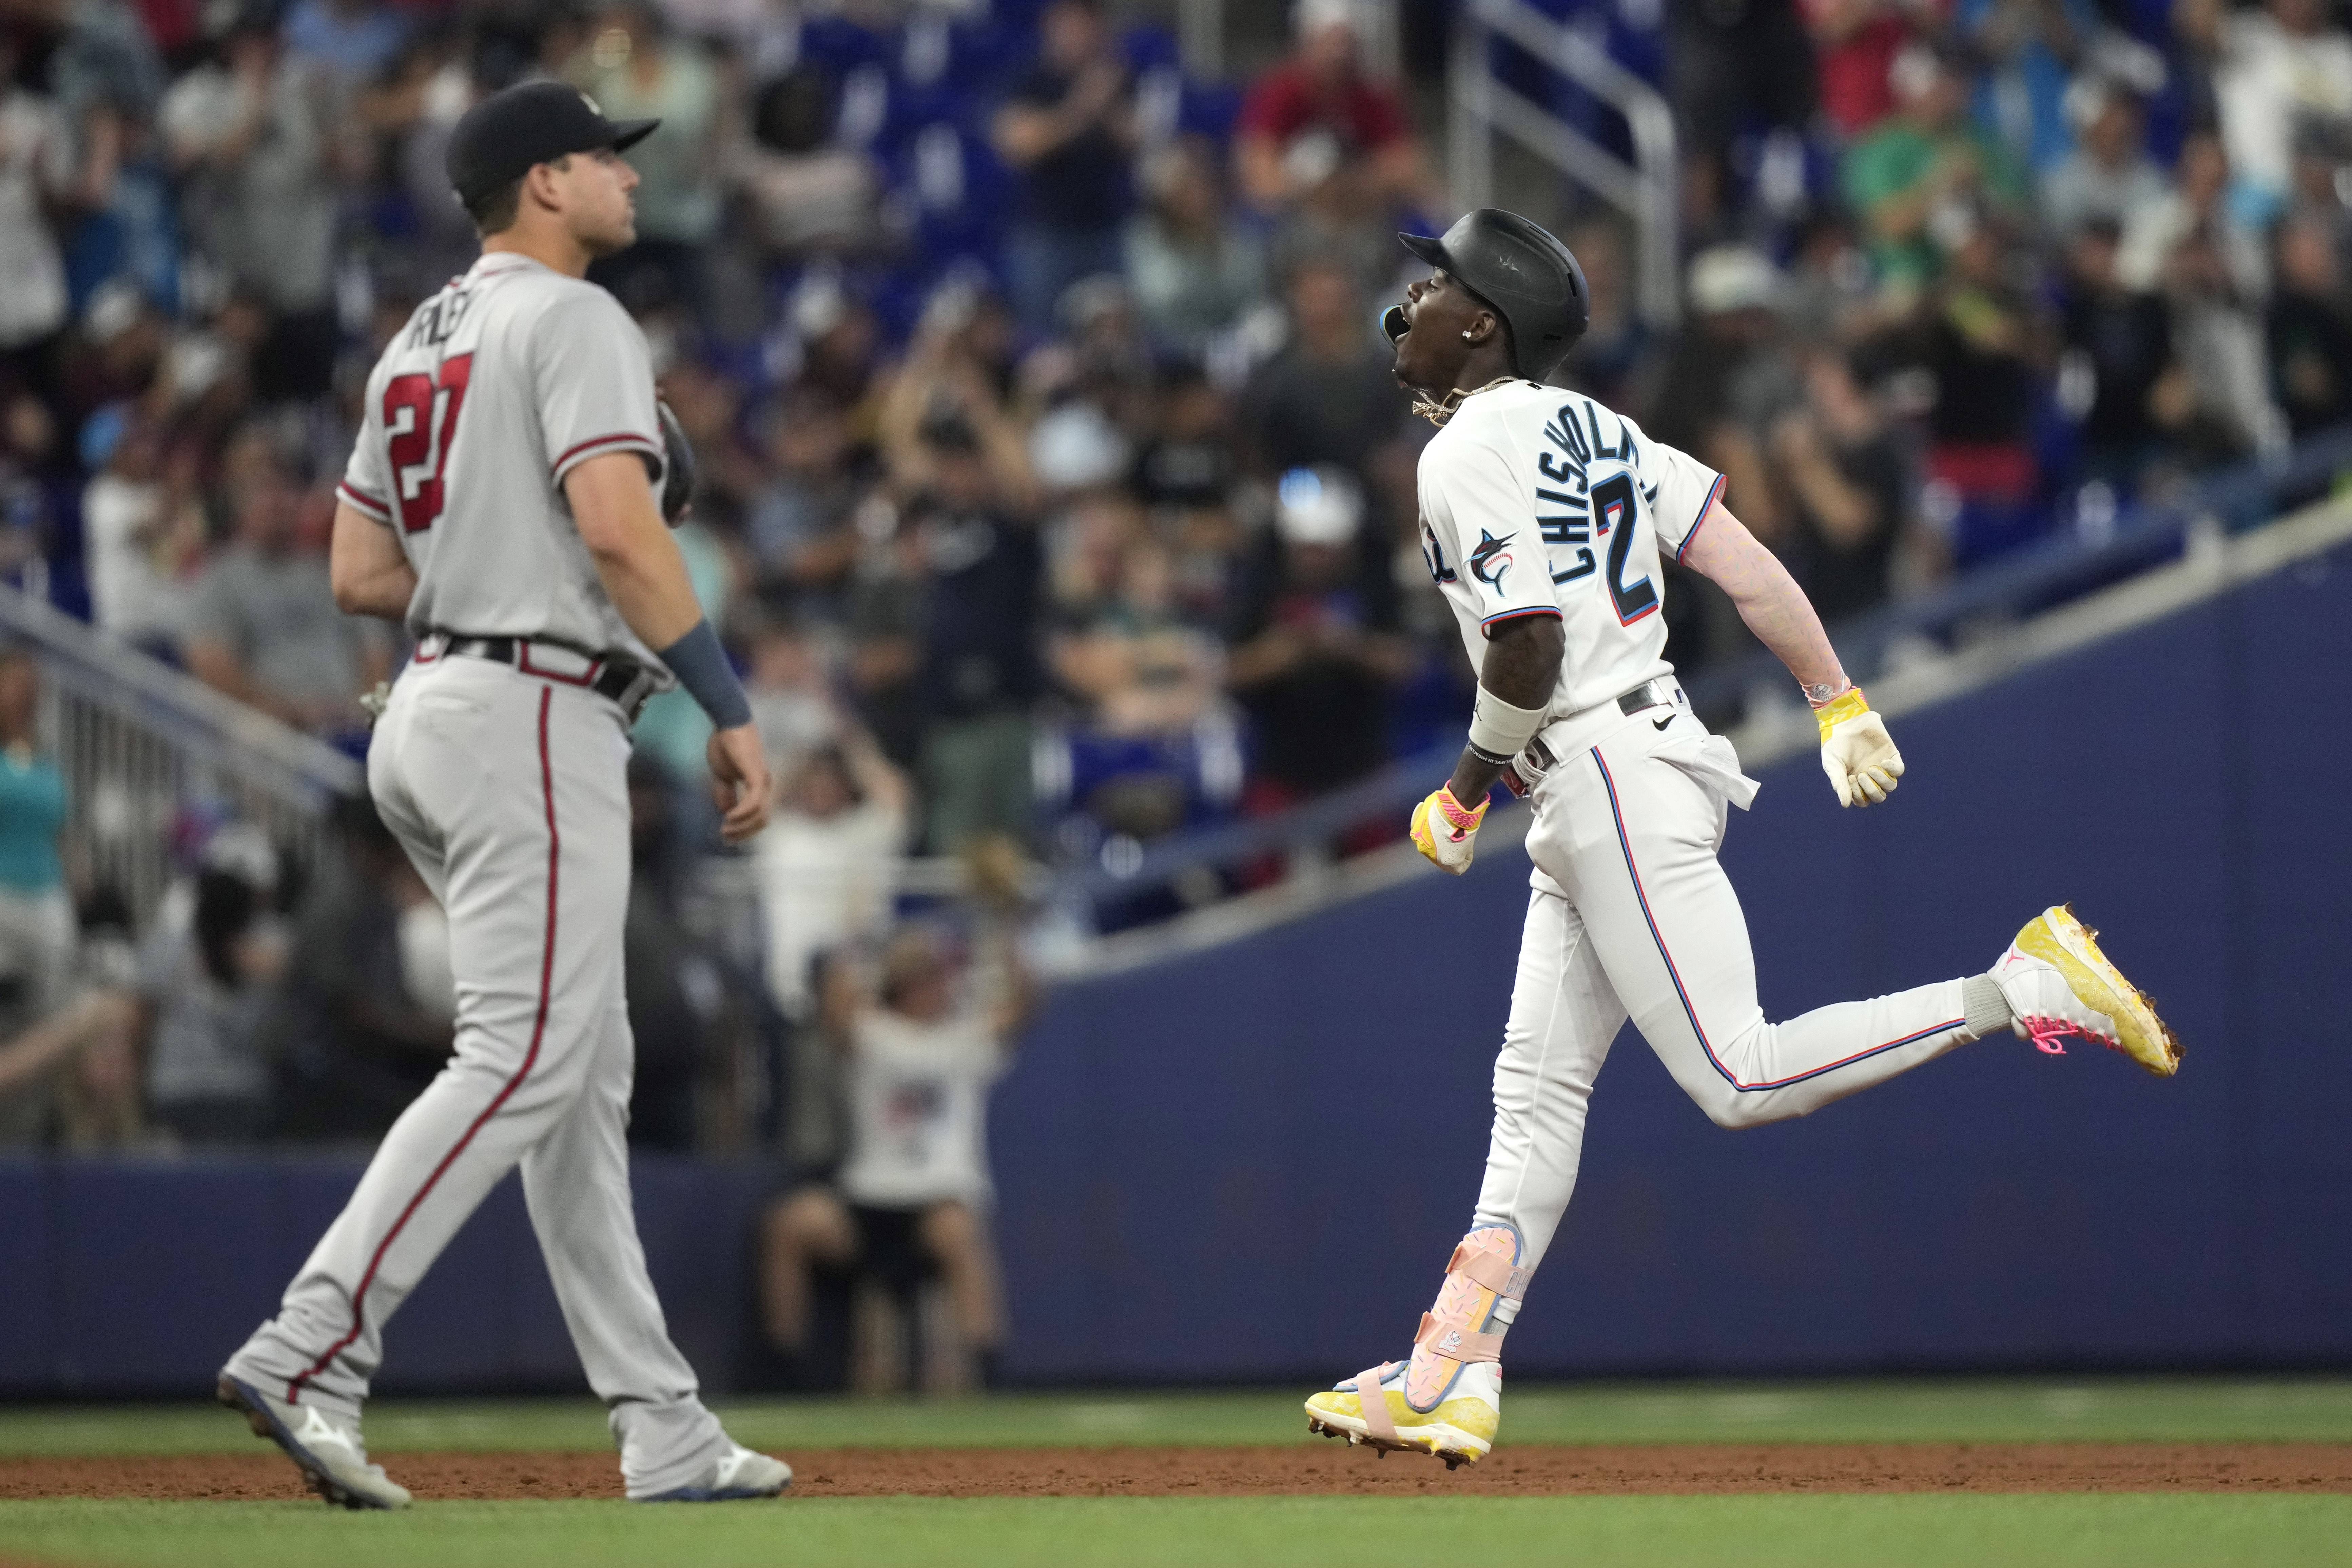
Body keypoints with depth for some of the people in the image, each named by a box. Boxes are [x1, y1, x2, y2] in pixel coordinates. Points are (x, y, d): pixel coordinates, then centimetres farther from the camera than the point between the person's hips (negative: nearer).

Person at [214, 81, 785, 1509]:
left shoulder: (417, 343, 19)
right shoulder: (574, 321, -9)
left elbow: (362, 573, 17)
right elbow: (618, 527, -21)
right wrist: (730, 709, -19)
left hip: (433, 716, 10)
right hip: (536, 718, -10)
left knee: (587, 1076, 10)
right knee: (522, 1063, -13)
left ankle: (664, 1431, 9)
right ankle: (309, 1354, -22)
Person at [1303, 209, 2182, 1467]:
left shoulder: (1472, 451, -11)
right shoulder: (1584, 426, 16)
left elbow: (1531, 649, -20)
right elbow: (1747, 566, 13)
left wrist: (1463, 798, -8)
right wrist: (1841, 708, 14)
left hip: (1606, 773, -10)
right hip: (1596, 797, 10)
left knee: (1738, 1079, -13)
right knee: (1536, 1085, 8)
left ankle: (2023, 989, -15)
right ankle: (1448, 1383, 7)